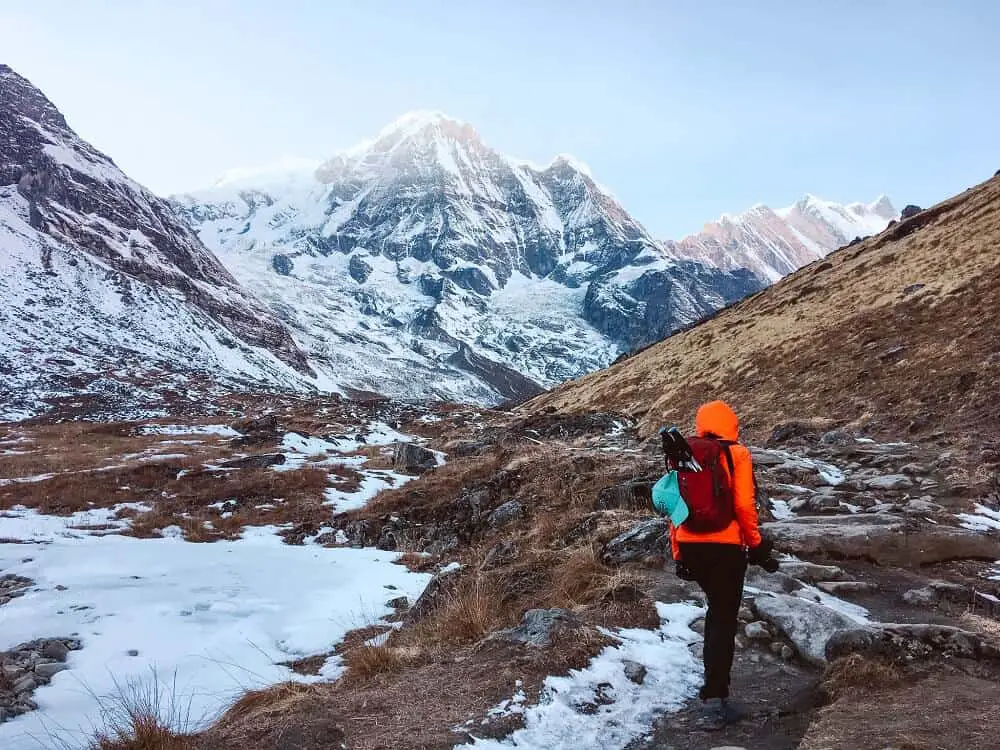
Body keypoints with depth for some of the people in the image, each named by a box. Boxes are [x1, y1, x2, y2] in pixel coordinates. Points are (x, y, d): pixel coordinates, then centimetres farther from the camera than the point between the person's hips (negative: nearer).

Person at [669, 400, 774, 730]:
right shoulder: (737, 454, -5)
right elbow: (744, 507, -10)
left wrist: (678, 553, 14)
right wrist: (758, 547, 2)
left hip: (690, 547, 5)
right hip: (725, 547, -5)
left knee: (717, 609, 24)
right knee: (724, 619, 4)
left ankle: (714, 686, 28)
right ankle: (714, 700, 3)